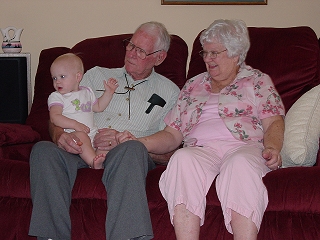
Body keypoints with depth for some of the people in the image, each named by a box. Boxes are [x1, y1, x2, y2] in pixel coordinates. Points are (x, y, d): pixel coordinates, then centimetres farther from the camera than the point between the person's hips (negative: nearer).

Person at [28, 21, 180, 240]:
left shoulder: (169, 92, 19)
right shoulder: (96, 75, 26)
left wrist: (125, 141, -12)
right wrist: (60, 135, -7)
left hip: (126, 155, -2)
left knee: (132, 150, -39)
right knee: (43, 149, -30)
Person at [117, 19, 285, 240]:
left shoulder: (257, 81, 19)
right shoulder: (193, 86, 28)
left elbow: (274, 122, 6)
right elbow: (172, 134, 22)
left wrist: (272, 148, -17)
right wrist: (139, 142, 4)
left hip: (243, 146, -2)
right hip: (200, 149, 2)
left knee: (240, 163, -39)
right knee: (183, 159, -34)